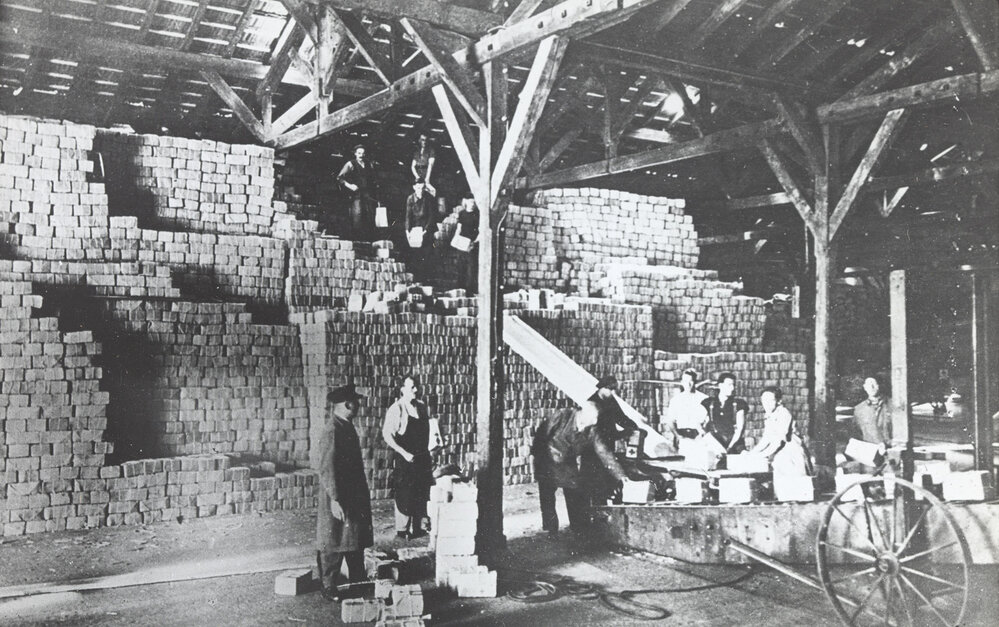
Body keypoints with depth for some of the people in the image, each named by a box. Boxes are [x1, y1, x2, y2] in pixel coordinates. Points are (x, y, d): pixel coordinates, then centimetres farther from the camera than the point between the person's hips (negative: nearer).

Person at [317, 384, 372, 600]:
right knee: (334, 545, 2)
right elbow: (327, 469, -21)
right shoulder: (332, 431, -18)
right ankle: (329, 589, 14)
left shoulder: (347, 428, 11)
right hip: (339, 500, -9)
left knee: (356, 543, 16)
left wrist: (363, 496, 20)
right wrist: (335, 500, -24)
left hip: (354, 497, 9)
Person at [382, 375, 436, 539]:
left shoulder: (422, 407, 8)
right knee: (404, 495, -1)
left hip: (422, 457, 6)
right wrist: (404, 453, -17)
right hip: (405, 458, -6)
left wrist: (427, 451, 7)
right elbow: (387, 435, -14)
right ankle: (402, 530, 12)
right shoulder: (396, 409, -11)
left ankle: (417, 528, 21)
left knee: (421, 494, 10)